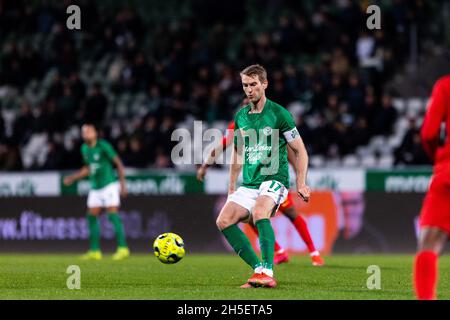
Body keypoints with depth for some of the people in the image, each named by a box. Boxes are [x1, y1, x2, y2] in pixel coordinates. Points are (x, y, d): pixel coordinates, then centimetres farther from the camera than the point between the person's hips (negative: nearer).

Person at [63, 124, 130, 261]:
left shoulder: (103, 146, -12)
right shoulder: (84, 148, 10)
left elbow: (118, 163, -11)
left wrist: (123, 183, -17)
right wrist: (73, 178, 20)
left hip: (109, 184, -8)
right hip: (95, 187, 8)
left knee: (113, 215, -15)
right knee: (92, 216, 4)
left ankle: (123, 248, -14)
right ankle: (95, 251, 9)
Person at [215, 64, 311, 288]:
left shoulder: (278, 114, -4)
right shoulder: (241, 117, 12)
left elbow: (300, 151, -1)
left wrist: (301, 183, -9)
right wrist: (231, 188, 22)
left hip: (274, 180, -6)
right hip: (249, 184, 6)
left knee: (259, 212, -35)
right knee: (224, 221, -13)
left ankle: (267, 272, -37)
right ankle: (258, 269, -8)